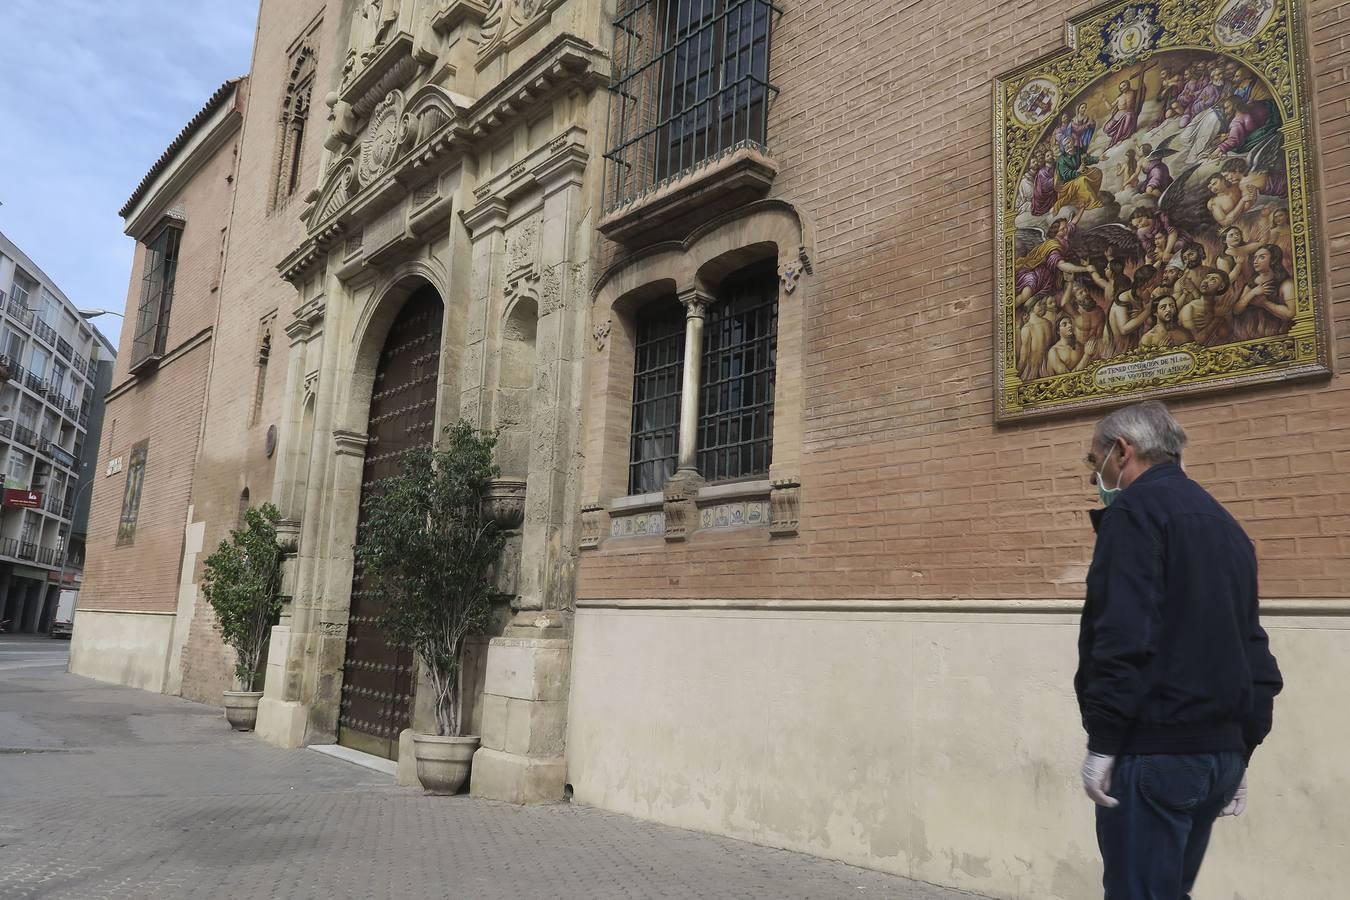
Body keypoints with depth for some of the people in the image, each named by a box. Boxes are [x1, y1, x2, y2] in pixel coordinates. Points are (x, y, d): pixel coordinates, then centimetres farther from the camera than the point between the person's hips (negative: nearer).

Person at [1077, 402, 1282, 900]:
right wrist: (1240, 751, 21)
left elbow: (1124, 635, -20)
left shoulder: (1136, 509, -8)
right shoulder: (1225, 524, 18)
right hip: (1219, 750, 9)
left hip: (1153, 751, -9)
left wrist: (1102, 742, -17)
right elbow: (1254, 650, 19)